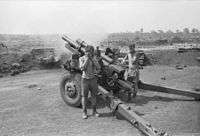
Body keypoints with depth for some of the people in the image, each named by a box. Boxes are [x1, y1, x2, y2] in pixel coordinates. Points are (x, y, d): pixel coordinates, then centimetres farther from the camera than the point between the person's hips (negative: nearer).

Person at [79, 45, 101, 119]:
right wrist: (87, 59, -19)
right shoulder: (82, 59, -4)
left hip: (93, 79, 3)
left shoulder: (94, 58, 3)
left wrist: (93, 59, -13)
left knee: (94, 95, 9)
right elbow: (82, 68, -19)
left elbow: (98, 68, -6)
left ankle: (94, 111, 23)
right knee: (84, 96, 4)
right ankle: (84, 112, 16)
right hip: (85, 79, -2)